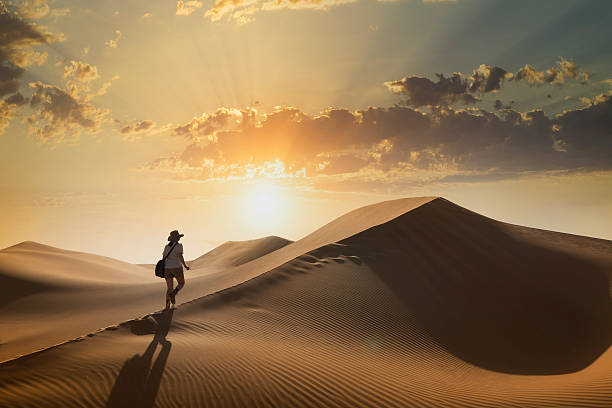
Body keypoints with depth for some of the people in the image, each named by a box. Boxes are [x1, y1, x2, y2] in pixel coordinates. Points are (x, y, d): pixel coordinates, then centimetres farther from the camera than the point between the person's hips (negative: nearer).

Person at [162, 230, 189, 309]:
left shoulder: (166, 246, 13)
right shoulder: (179, 245, -6)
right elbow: (180, 257, -16)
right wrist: (185, 266, -3)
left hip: (167, 268, 5)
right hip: (176, 268, -5)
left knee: (170, 288, 12)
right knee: (181, 283, 18)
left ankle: (167, 307, -1)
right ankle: (173, 294, -11)